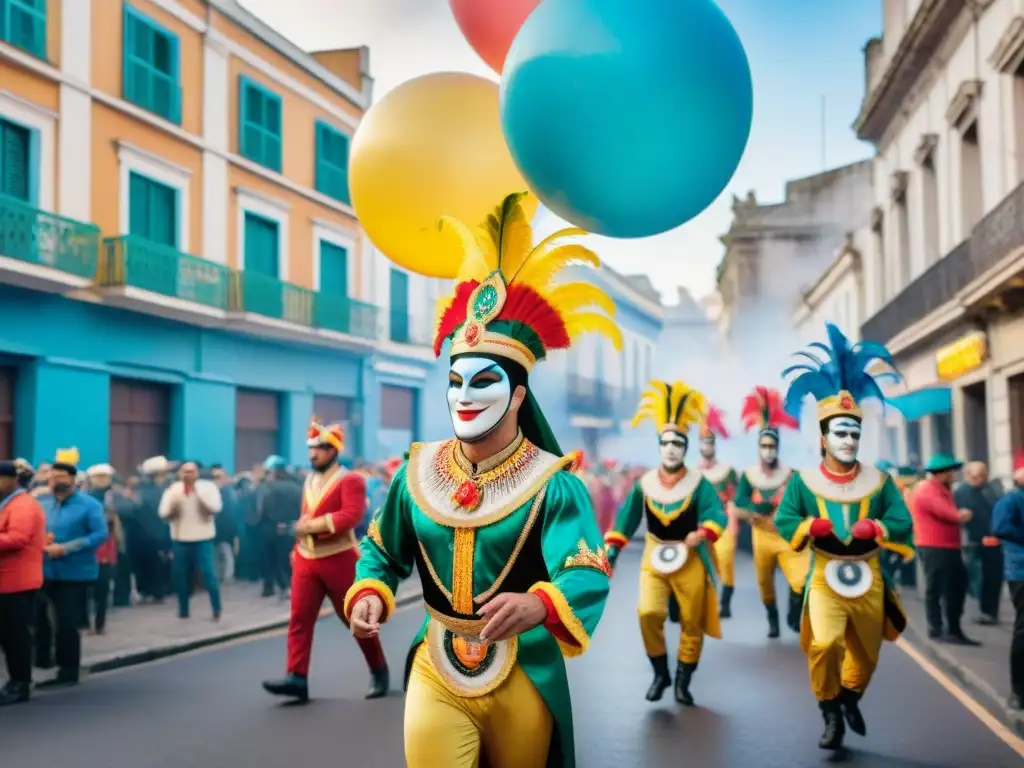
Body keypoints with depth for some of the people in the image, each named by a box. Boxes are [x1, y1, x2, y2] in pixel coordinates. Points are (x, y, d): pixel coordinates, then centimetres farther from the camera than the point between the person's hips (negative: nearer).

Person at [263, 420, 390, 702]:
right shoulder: (309, 481, 13)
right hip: (306, 560, 6)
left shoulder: (350, 480, -10)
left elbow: (352, 515, -23)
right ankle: (297, 678, -9)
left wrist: (314, 524, -26)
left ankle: (379, 672, 22)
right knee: (299, 618, -6)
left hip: (339, 560, -6)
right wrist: (298, 550, 14)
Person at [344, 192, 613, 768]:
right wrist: (369, 594, -7)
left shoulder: (552, 482, -13)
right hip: (436, 674, 2)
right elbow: (381, 552, 15)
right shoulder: (417, 473, 0)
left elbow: (589, 577, -26)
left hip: (522, 680, -2)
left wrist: (538, 606, -47)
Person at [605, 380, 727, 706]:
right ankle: (660, 674, 4)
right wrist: (612, 547, -2)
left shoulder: (699, 483, -6)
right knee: (648, 612, -16)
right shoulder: (644, 483, 0)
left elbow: (717, 516, -16)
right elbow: (626, 517, 5)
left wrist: (702, 534, -35)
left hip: (690, 561, -1)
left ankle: (683, 680, 21)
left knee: (692, 623, 5)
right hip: (654, 557, 1)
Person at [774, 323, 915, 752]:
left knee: (866, 653, 17)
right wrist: (811, 525, -22)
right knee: (824, 644, -23)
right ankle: (831, 716, 0)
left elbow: (903, 525, -3)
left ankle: (851, 699, 49)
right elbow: (784, 522, -3)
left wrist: (875, 528, -22)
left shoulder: (879, 481, 1)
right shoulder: (804, 480, -2)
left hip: (869, 581, 3)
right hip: (826, 580, -3)